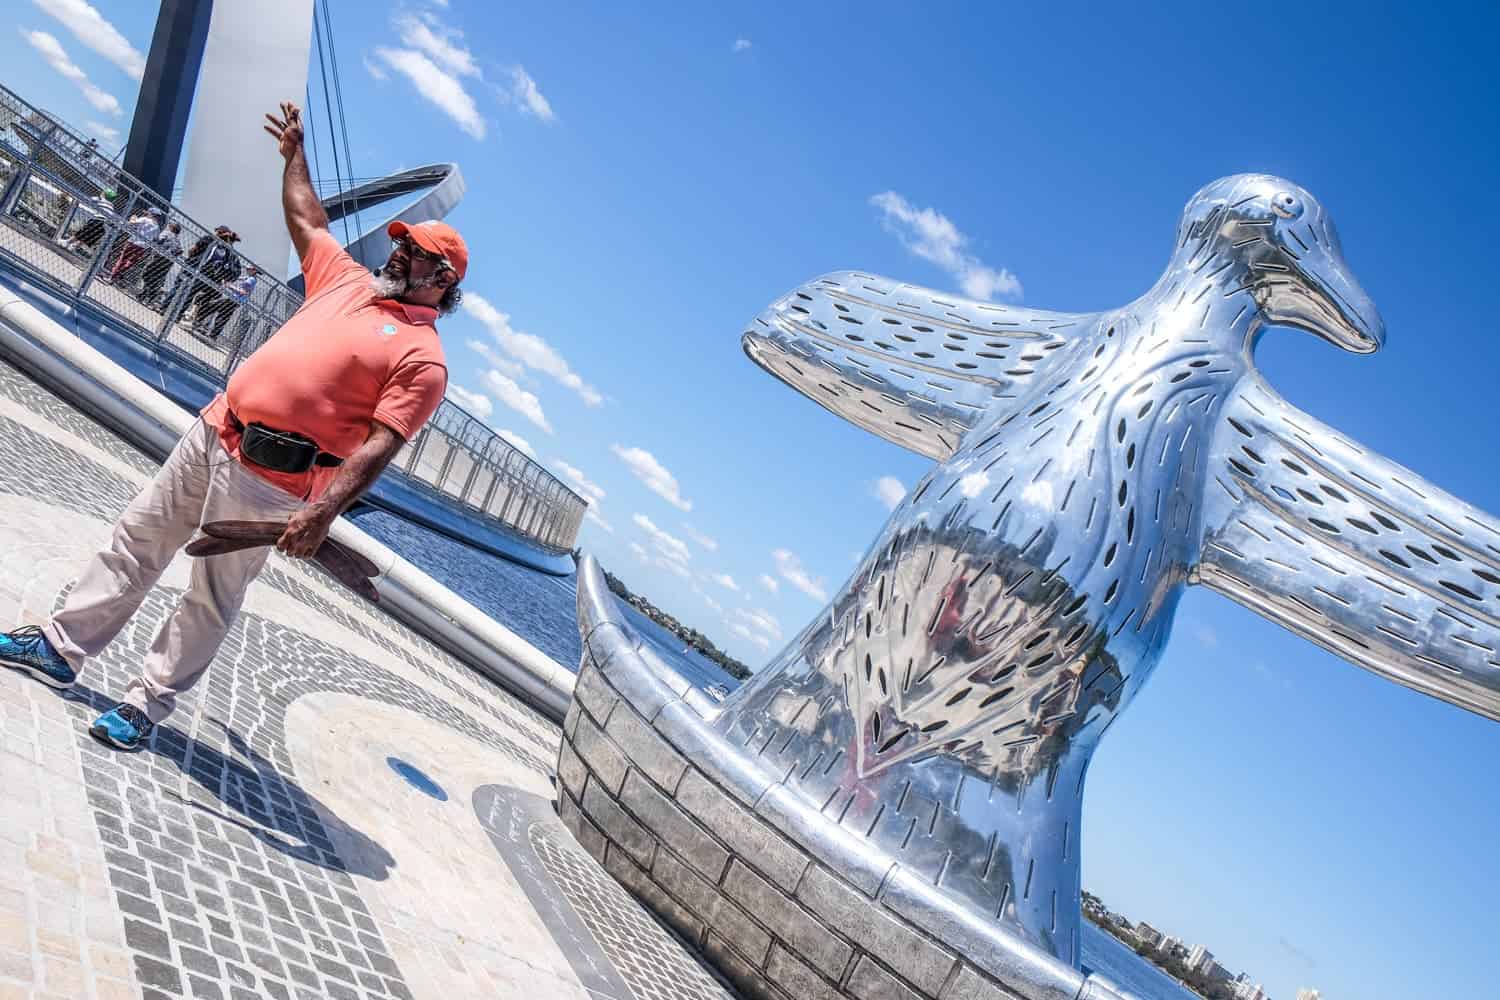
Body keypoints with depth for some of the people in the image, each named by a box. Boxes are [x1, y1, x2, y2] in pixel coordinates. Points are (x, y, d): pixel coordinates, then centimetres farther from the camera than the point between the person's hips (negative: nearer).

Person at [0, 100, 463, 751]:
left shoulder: (423, 356, -12)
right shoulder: (349, 280, 13)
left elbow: (378, 446, -20)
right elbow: (307, 222, 31)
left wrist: (324, 510, -30)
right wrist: (294, 153, 38)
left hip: (271, 477, -8)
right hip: (213, 433, 8)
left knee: (211, 598, 1)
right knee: (137, 541, 16)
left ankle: (145, 704, 15)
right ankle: (61, 648, 31)